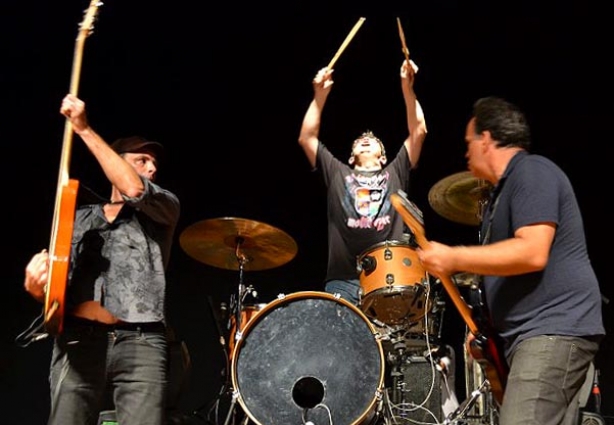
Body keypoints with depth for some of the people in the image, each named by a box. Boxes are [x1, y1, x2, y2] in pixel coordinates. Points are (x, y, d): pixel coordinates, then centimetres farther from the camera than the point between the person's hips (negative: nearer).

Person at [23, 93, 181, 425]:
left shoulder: (164, 208, 16)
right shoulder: (79, 218, 23)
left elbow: (135, 189, -8)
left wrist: (85, 130, -7)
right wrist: (36, 286, -5)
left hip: (140, 341, -2)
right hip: (79, 338, 2)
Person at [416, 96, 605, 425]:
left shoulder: (531, 172, -9)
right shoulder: (504, 190, 23)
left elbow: (531, 254, -22)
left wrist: (452, 259, -18)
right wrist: (485, 330, 17)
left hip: (554, 329, -11)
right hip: (534, 334, 11)